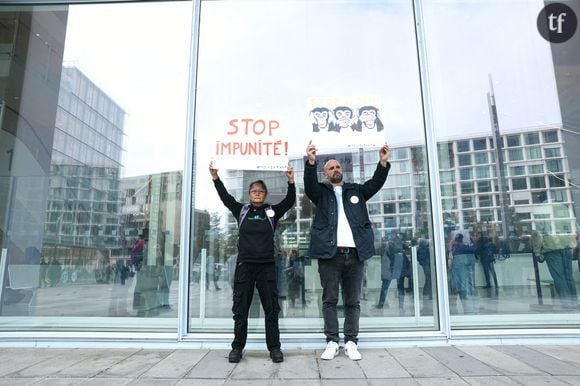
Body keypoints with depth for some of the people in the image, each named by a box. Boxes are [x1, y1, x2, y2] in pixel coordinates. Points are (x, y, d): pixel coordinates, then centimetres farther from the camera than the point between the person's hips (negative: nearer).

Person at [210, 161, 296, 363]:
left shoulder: (272, 211, 7)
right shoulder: (241, 210, 9)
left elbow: (290, 201, -2)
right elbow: (225, 197, 4)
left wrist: (291, 182, -16)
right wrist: (215, 178, -5)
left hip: (267, 265, 0)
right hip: (244, 265, 1)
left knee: (271, 308, 4)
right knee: (240, 308, 6)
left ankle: (274, 347, 13)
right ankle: (237, 346, 17)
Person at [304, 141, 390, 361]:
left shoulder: (356, 191, 19)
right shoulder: (321, 192, 11)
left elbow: (375, 184, 5)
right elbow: (309, 184, -9)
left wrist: (383, 162, -12)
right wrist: (311, 161, -26)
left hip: (354, 253, 2)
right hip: (330, 253, -2)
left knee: (353, 301, 7)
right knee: (330, 300, 2)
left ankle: (351, 342, 15)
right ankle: (332, 342, 11)